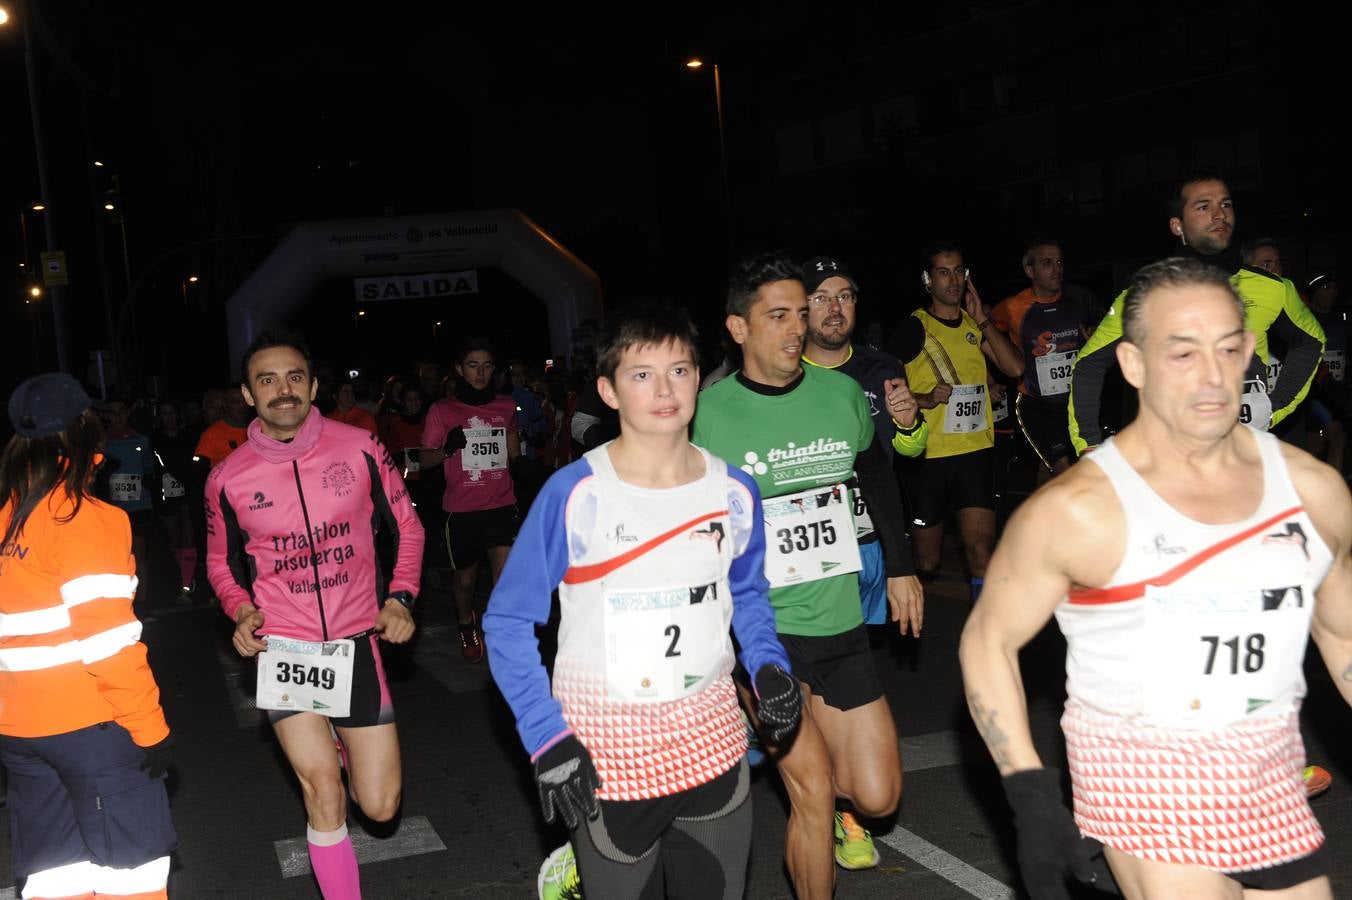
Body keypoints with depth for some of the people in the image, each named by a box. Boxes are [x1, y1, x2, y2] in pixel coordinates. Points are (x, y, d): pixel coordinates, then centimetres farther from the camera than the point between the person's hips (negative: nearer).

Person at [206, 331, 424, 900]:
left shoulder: (359, 448, -6)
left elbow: (406, 526, 7)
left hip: (356, 641, 1)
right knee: (324, 793, -9)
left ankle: (337, 743, 41)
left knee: (380, 807, 6)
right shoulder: (228, 479, -4)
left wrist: (399, 598, -5)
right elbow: (221, 562, 13)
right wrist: (241, 612, -5)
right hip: (282, 645, -1)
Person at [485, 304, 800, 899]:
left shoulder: (734, 491, -2)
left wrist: (768, 667, -4)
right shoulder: (574, 494, -15)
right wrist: (547, 737, -15)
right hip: (607, 759, -4)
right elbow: (508, 622, -9)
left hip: (713, 745, 4)